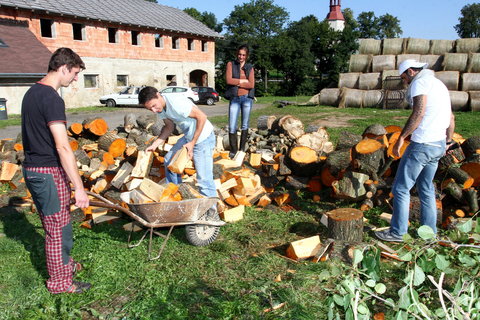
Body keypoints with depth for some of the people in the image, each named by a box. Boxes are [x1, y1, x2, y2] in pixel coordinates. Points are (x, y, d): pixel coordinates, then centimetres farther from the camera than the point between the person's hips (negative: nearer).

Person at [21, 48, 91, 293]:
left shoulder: (32, 93, 11)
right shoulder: (52, 99, -20)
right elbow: (62, 147, -25)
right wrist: (79, 187, -24)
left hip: (32, 169, 9)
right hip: (49, 173, -9)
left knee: (53, 224, 23)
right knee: (58, 229, 5)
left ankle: (63, 263, 40)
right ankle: (60, 282, 19)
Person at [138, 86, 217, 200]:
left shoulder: (176, 102, -28)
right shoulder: (160, 108, -1)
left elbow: (202, 117, -24)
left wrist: (193, 143, -19)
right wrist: (155, 144, -1)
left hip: (203, 138, -9)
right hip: (188, 137, 9)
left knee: (204, 178, -11)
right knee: (169, 160, 19)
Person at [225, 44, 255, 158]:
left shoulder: (250, 68, 9)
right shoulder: (231, 64, 7)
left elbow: (251, 85, -4)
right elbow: (229, 80, -8)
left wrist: (236, 83, -6)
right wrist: (243, 81, -5)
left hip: (247, 98, 1)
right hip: (234, 98, -1)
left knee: (245, 125, 6)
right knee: (232, 127, -6)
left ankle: (242, 149, 16)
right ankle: (233, 150, 5)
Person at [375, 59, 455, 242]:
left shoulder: (420, 82, -8)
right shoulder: (439, 84, 20)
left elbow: (419, 112, -22)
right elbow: (451, 117, 22)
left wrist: (401, 137, -20)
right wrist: (448, 142, 27)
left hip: (422, 144, -10)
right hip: (439, 145, 10)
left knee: (401, 188, -1)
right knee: (426, 189, 18)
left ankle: (397, 232, 6)